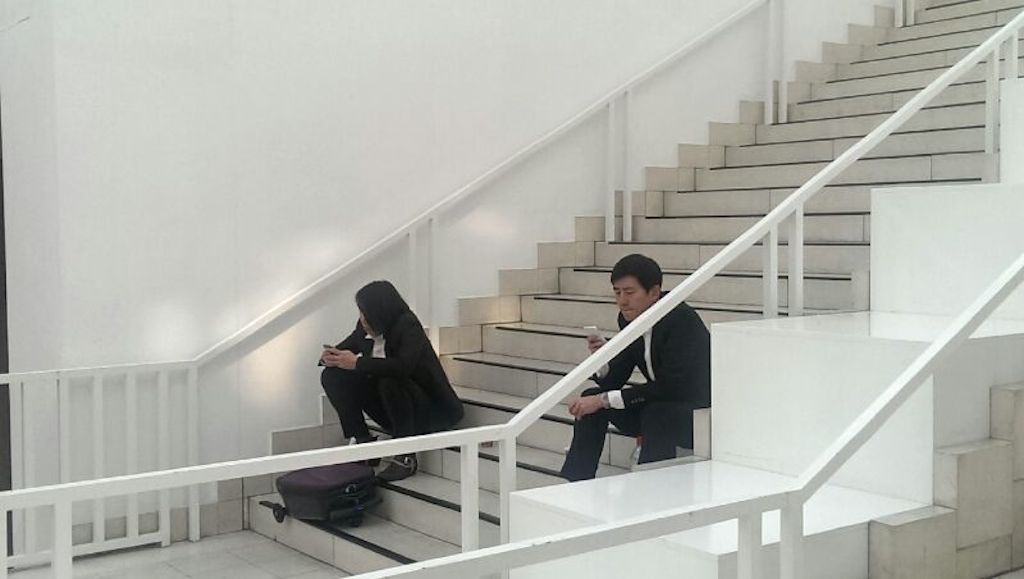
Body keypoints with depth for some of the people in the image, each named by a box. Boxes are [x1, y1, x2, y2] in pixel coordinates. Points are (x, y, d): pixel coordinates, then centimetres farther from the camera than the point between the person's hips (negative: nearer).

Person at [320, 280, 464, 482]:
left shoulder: (408, 326, -22)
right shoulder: (366, 327, -3)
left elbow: (403, 366, -38)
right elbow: (347, 347, 11)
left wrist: (357, 363, -33)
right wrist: (331, 357, -15)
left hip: (430, 409, -7)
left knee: (389, 381, -37)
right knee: (334, 377, -4)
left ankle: (406, 458, -24)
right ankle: (362, 442, -1)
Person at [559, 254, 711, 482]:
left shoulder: (682, 320, -24)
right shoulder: (628, 318, -2)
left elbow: (669, 387, -28)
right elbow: (615, 380, 2)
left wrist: (604, 400, -27)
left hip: (700, 413, -8)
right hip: (656, 406, 8)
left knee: (655, 413, -35)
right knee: (591, 397, -3)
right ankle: (578, 485, -1)